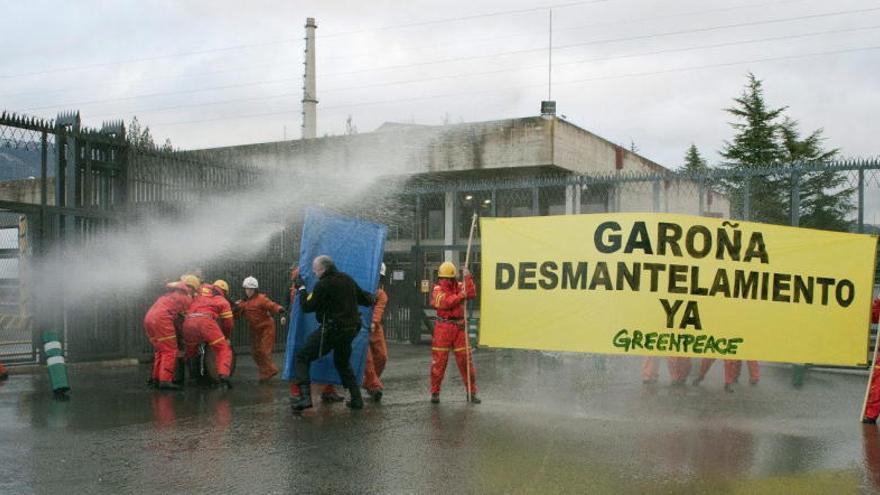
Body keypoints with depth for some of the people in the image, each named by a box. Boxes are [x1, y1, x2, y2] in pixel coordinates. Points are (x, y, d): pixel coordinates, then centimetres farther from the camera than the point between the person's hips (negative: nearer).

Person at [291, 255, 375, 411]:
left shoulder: (323, 285, -14)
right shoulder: (348, 280, 8)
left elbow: (307, 306, -10)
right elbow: (365, 298, 18)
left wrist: (301, 289, 5)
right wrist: (372, 299, 40)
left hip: (331, 330, -7)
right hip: (350, 329, 7)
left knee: (302, 358, 2)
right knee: (343, 363, 27)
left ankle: (305, 397, -13)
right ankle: (356, 399, 22)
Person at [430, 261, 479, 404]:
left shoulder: (460, 286, 8)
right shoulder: (437, 290, -1)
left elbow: (471, 294, -10)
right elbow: (445, 302, -20)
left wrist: (467, 278, -18)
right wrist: (460, 296, -22)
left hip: (459, 327, 2)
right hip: (443, 328, -2)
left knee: (466, 360, 2)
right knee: (438, 361, 1)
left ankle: (472, 392, 10)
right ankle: (435, 393, 12)